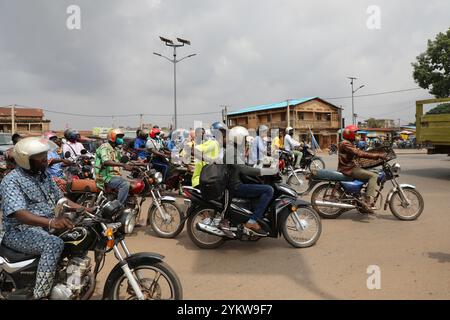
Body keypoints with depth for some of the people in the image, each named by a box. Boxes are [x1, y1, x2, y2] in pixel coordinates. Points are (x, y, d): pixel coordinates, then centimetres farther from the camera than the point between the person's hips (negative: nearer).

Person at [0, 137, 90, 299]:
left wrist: (85, 210, 0)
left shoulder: (44, 174, 9)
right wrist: (51, 222, -46)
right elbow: (19, 214, -30)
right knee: (54, 244, -34)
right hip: (19, 231, -8)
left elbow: (59, 197, 14)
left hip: (45, 226, 8)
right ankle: (39, 295, -27)